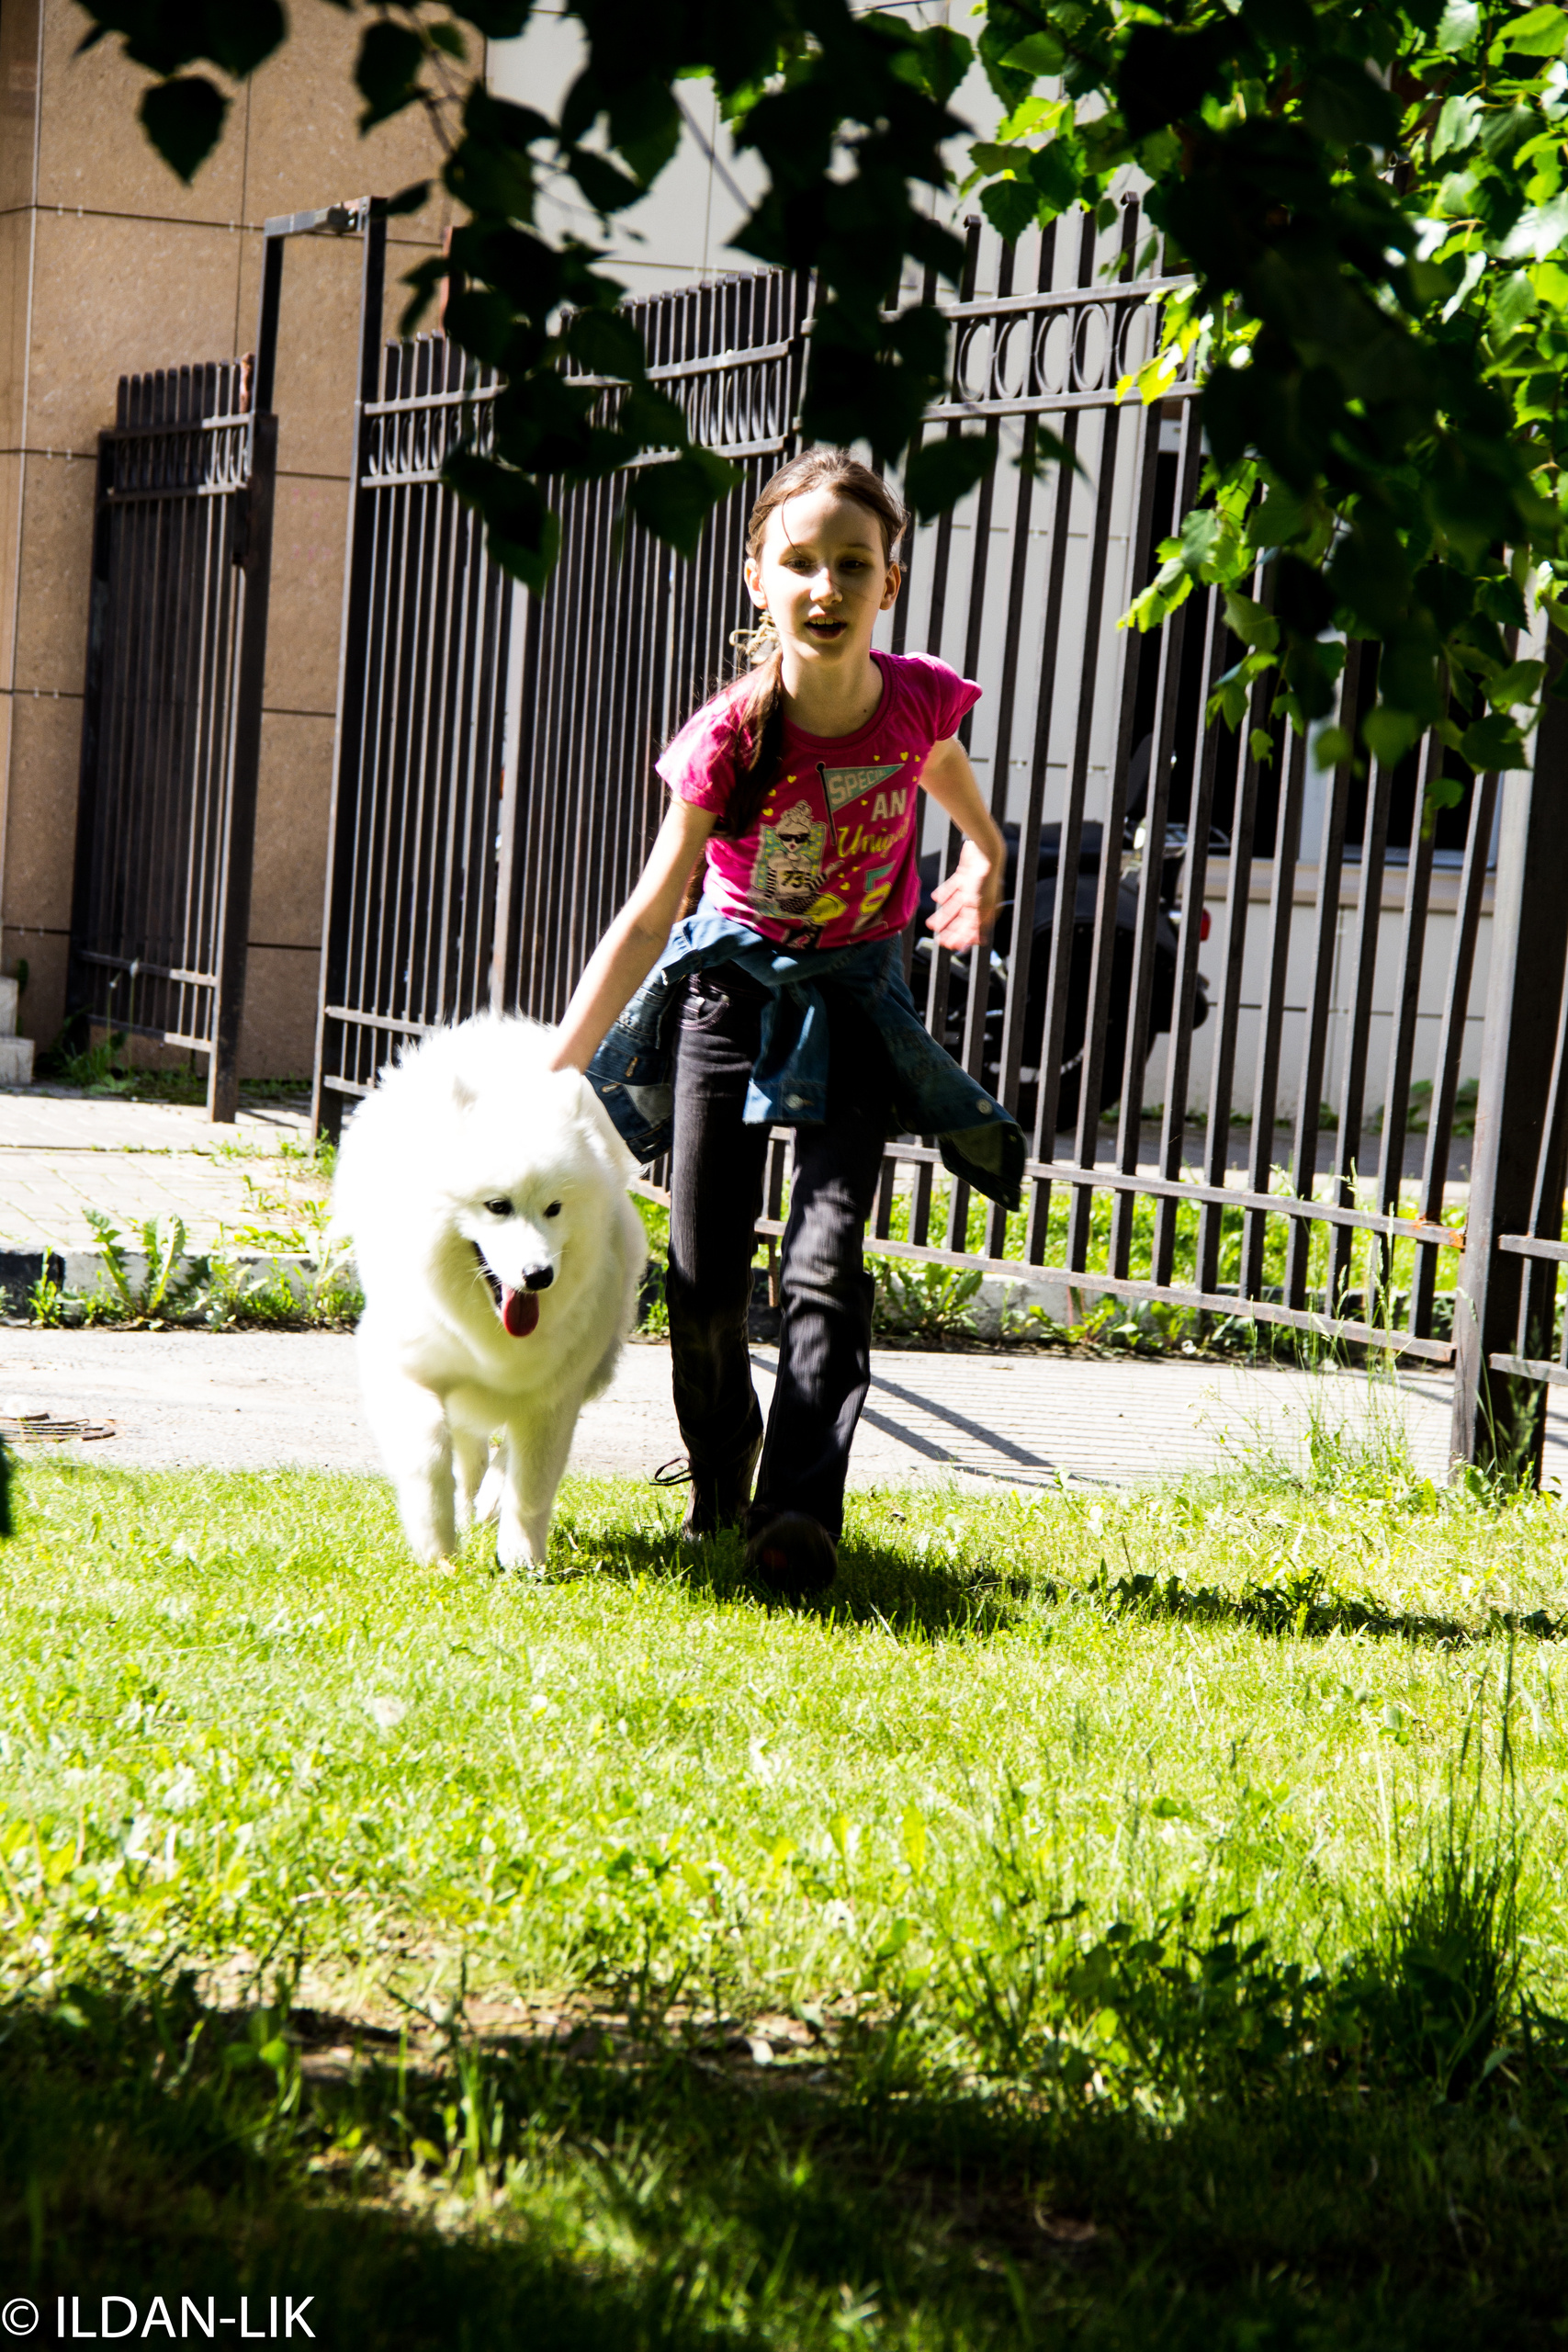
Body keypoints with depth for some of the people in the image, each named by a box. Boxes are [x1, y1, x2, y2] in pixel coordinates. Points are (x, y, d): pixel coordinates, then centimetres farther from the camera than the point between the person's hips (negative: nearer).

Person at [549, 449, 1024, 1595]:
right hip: (729, 981, 0)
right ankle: (719, 1474, 28)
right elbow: (648, 916, -20)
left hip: (855, 993, 1)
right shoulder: (733, 736, -23)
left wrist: (982, 862, 2)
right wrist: (549, 1078, -23)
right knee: (705, 1267, 2)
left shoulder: (918, 701, -17)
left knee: (826, 1261, -14)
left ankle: (802, 1511, -14)